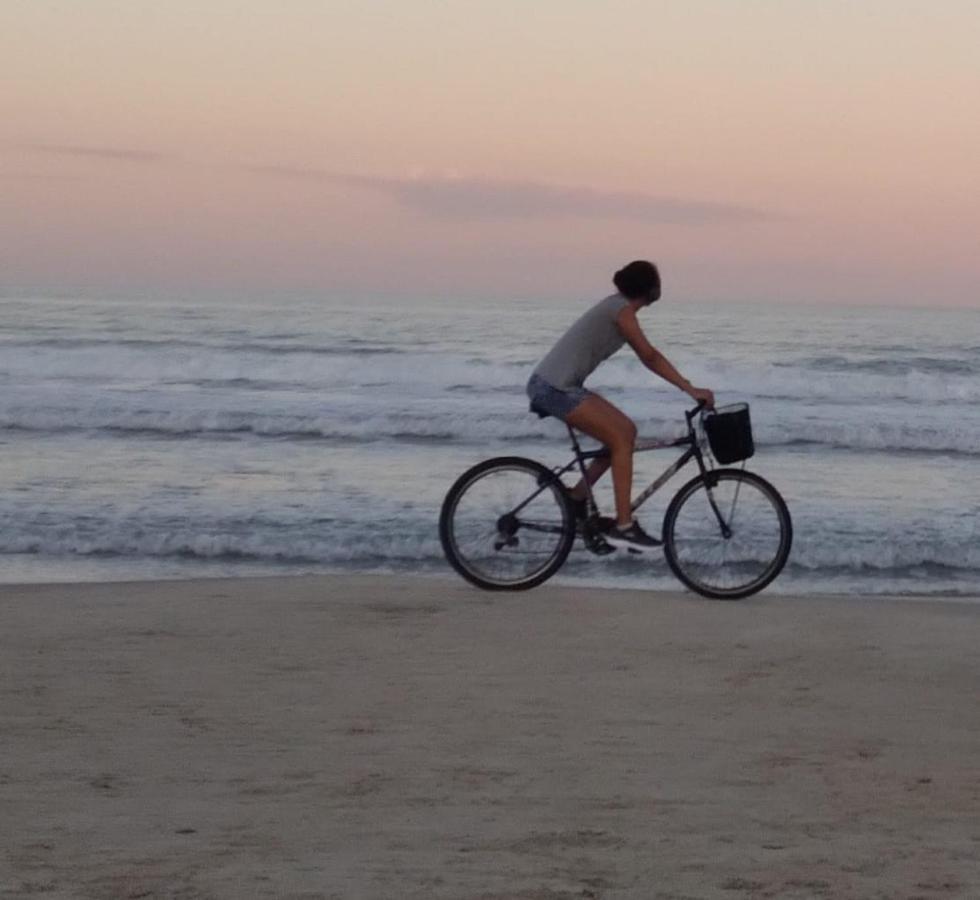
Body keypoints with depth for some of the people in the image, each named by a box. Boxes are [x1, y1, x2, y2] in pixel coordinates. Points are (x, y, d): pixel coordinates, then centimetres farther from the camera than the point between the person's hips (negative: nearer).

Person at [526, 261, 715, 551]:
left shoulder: (618, 307, 17)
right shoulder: (622, 310, -12)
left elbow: (649, 358, 18)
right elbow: (650, 357, -17)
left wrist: (691, 389, 13)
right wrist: (691, 389, -17)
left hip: (555, 385, 10)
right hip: (555, 388, -10)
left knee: (625, 430, 10)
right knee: (621, 438, -10)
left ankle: (576, 499, 16)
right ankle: (623, 526, -10)